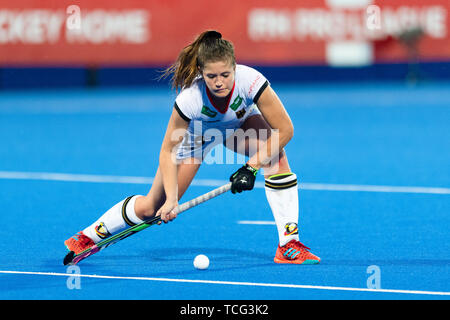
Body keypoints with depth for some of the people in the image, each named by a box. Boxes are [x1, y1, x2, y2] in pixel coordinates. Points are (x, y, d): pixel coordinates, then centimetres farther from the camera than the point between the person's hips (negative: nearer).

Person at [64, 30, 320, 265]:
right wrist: (171, 198, -34)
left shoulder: (251, 81, -40)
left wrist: (252, 167, -35)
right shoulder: (190, 99, -39)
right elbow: (168, 150, -25)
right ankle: (90, 236, 20)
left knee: (276, 155, -31)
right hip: (196, 132, -1)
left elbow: (285, 130, -30)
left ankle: (289, 246, -25)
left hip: (241, 124, 1)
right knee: (151, 207, -3)